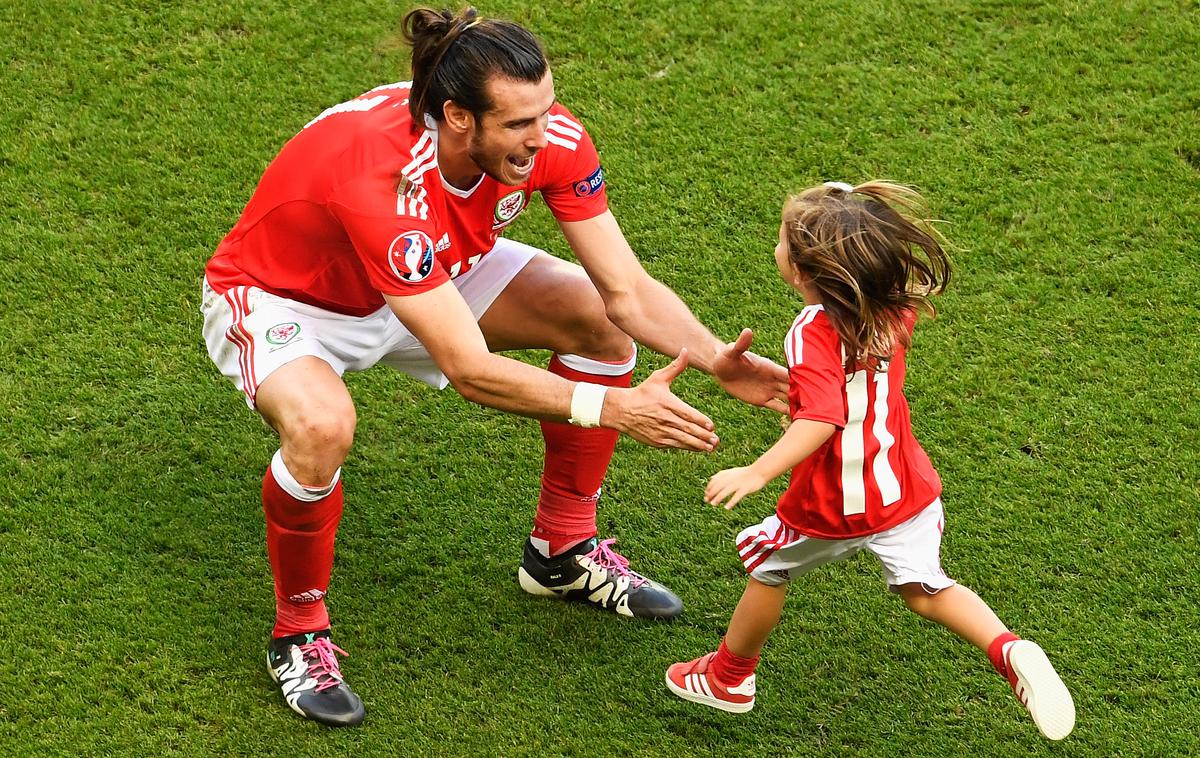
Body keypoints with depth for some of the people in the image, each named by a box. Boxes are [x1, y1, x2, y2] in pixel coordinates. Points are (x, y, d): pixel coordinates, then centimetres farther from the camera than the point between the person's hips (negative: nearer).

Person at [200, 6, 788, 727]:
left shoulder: (549, 139, -25)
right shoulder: (384, 182, -43)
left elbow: (627, 289, -17)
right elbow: (469, 369, -41)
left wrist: (717, 359, -33)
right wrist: (611, 407, -41)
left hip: (430, 275, 7)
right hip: (278, 297, -7)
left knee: (600, 317, -5)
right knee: (321, 425, -38)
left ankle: (564, 550, 16)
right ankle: (299, 633, -10)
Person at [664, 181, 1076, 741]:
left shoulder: (814, 334, -28)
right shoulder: (894, 309, -7)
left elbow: (821, 420, -39)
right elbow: (920, 284, 19)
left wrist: (756, 473, -45)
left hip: (832, 506, -5)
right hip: (906, 489, 5)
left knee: (768, 569, 20)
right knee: (924, 589, 16)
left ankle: (730, 678, 38)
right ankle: (1010, 651, -9)